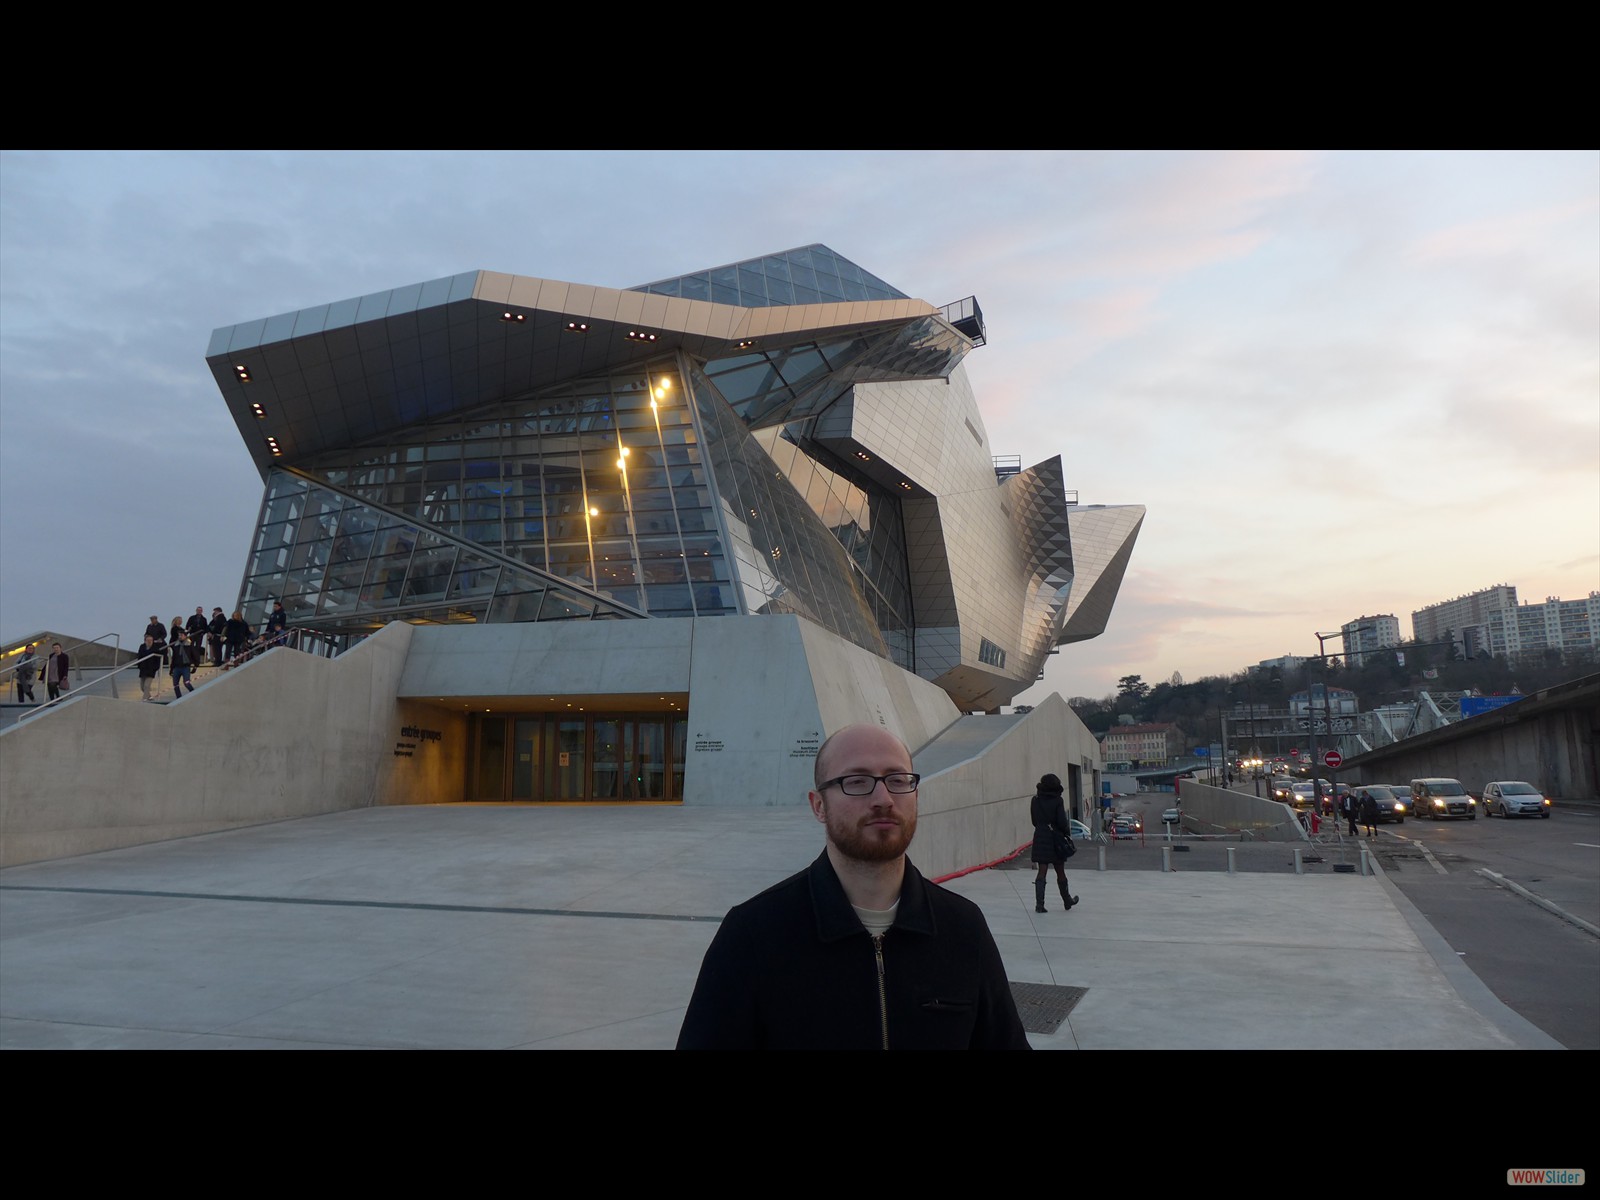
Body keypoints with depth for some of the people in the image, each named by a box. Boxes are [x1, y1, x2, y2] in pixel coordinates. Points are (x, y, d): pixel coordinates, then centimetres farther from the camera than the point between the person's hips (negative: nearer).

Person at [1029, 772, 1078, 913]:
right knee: (1060, 872, 13)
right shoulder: (1057, 801, -12)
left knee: (1042, 872, 4)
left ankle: (1039, 903, -5)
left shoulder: (1036, 801, 0)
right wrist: (1068, 833, 2)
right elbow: (1062, 821, -13)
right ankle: (1067, 901, 30)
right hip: (1056, 838, -2)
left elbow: (1034, 820, 5)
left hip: (1040, 838, 3)